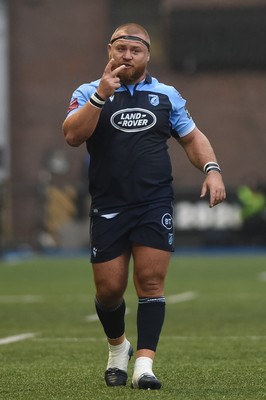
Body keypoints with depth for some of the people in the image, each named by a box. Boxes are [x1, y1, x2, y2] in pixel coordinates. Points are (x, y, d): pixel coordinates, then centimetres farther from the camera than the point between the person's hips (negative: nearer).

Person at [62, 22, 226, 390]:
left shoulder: (167, 95, 11)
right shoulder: (89, 93, 4)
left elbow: (192, 137, 18)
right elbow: (73, 135, -12)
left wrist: (211, 169, 1)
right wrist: (101, 95, -22)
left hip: (155, 204, 1)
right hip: (108, 206, -1)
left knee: (151, 282, -10)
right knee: (109, 288, 1)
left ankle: (144, 364, -10)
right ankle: (117, 346, 30)